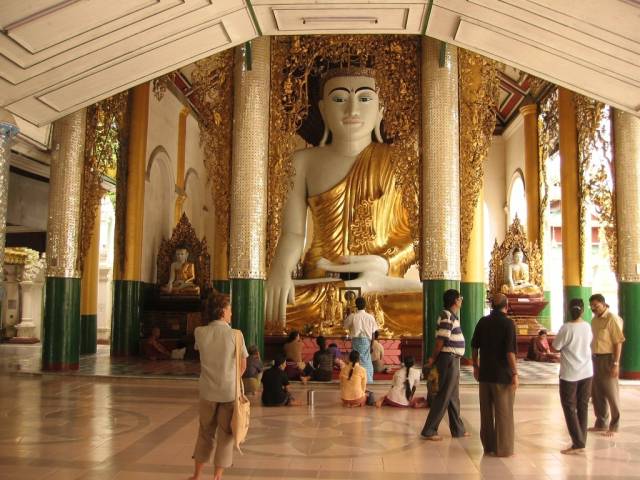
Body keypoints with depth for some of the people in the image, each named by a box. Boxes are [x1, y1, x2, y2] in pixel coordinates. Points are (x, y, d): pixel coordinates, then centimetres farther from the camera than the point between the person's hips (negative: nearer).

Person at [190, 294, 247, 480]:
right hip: (230, 391, -3)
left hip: (207, 391, 3)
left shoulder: (200, 332, -5)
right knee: (225, 435, 10)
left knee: (205, 433, 19)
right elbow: (243, 366, -6)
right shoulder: (235, 334, -12)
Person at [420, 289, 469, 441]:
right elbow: (440, 340, -20)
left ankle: (457, 429, 27)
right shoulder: (447, 316, -17)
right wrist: (433, 359, -11)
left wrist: (434, 358, 11)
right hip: (449, 360, -10)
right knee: (443, 396, -5)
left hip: (453, 361, 10)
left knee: (453, 397, 17)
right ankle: (429, 431, -1)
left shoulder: (452, 316, 15)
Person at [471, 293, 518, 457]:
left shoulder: (483, 322, 4)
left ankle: (488, 446, 21)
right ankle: (504, 448, 10)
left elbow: (474, 346, 9)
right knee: (503, 413, 5)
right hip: (502, 374, -5)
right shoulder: (508, 323, -12)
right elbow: (510, 351, -18)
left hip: (485, 373, 5)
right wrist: (514, 373, -12)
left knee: (486, 412, 13)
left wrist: (476, 366, 20)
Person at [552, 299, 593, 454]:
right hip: (587, 372, 5)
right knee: (583, 406, 12)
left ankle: (578, 443, 0)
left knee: (570, 407, 3)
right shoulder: (587, 326, -1)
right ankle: (581, 441, 16)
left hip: (570, 373, -5)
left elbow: (555, 347, -10)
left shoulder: (566, 328, -18)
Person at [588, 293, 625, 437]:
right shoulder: (594, 320, 11)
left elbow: (618, 342, -16)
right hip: (596, 359, 8)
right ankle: (601, 423, 24)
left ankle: (614, 426, 12)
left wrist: (616, 363, -19)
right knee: (596, 393, 12)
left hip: (608, 359, -8)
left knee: (611, 393, 1)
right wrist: (592, 360, 14)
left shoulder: (612, 319, -13)